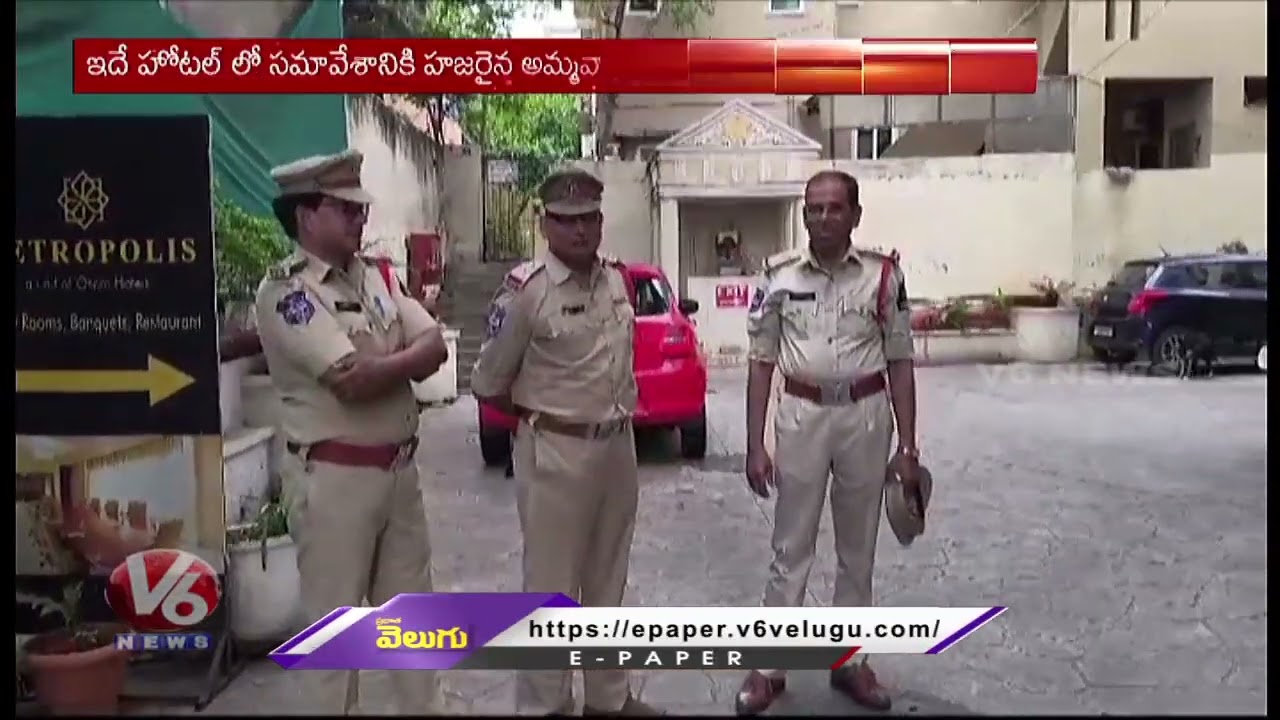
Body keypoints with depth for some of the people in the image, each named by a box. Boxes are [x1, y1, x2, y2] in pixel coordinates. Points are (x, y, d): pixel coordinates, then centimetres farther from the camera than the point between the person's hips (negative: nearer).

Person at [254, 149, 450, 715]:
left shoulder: (375, 277, 10)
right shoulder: (285, 290, -13)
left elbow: (435, 348, 0)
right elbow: (353, 381, -23)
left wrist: (375, 363, -16)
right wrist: (405, 357, -6)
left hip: (400, 467, 7)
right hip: (334, 477, -7)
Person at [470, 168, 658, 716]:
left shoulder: (616, 280, 6)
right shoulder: (525, 289, -14)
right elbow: (488, 383, -7)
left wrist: (618, 414, 14)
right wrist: (540, 415, 4)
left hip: (618, 445, 7)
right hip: (555, 453, -7)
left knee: (608, 581, 17)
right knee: (551, 587, 4)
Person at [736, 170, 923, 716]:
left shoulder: (883, 275, -2)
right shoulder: (779, 275, -1)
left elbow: (899, 363, 2)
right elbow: (761, 362, 2)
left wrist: (907, 447, -2)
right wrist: (755, 445, -3)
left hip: (865, 415, 1)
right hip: (801, 415, 0)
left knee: (858, 548, 12)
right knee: (790, 547, 6)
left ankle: (848, 660, 27)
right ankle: (769, 665, 17)